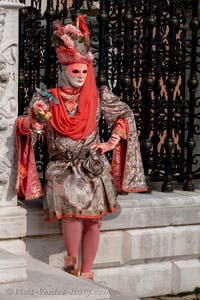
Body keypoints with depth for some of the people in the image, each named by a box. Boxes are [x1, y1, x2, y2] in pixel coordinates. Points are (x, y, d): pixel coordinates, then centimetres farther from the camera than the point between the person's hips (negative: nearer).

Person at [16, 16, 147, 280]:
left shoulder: (98, 96, 5)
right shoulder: (48, 98, 0)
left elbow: (125, 114, 12)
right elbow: (25, 124, -7)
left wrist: (111, 143, 0)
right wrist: (31, 122, -31)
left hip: (94, 167, 2)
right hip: (62, 168, -2)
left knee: (92, 219, -10)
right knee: (73, 202, -29)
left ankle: (86, 273, 1)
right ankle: (72, 260, -13)